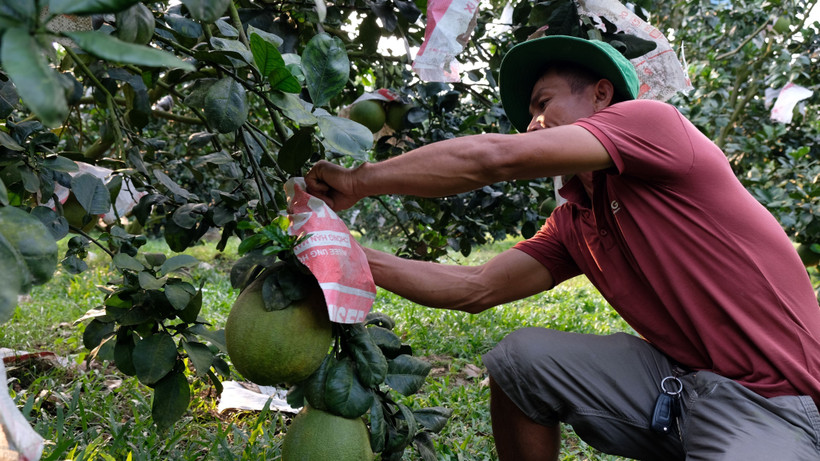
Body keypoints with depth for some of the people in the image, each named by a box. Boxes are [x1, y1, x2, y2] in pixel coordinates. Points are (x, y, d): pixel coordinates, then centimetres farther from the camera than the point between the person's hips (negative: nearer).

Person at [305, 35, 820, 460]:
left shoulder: (652, 120, -11)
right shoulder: (572, 223, 11)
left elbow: (495, 157, -20)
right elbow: (477, 288, 8)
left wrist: (358, 182, -11)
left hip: (770, 403, -7)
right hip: (679, 378, 7)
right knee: (518, 356, -1)